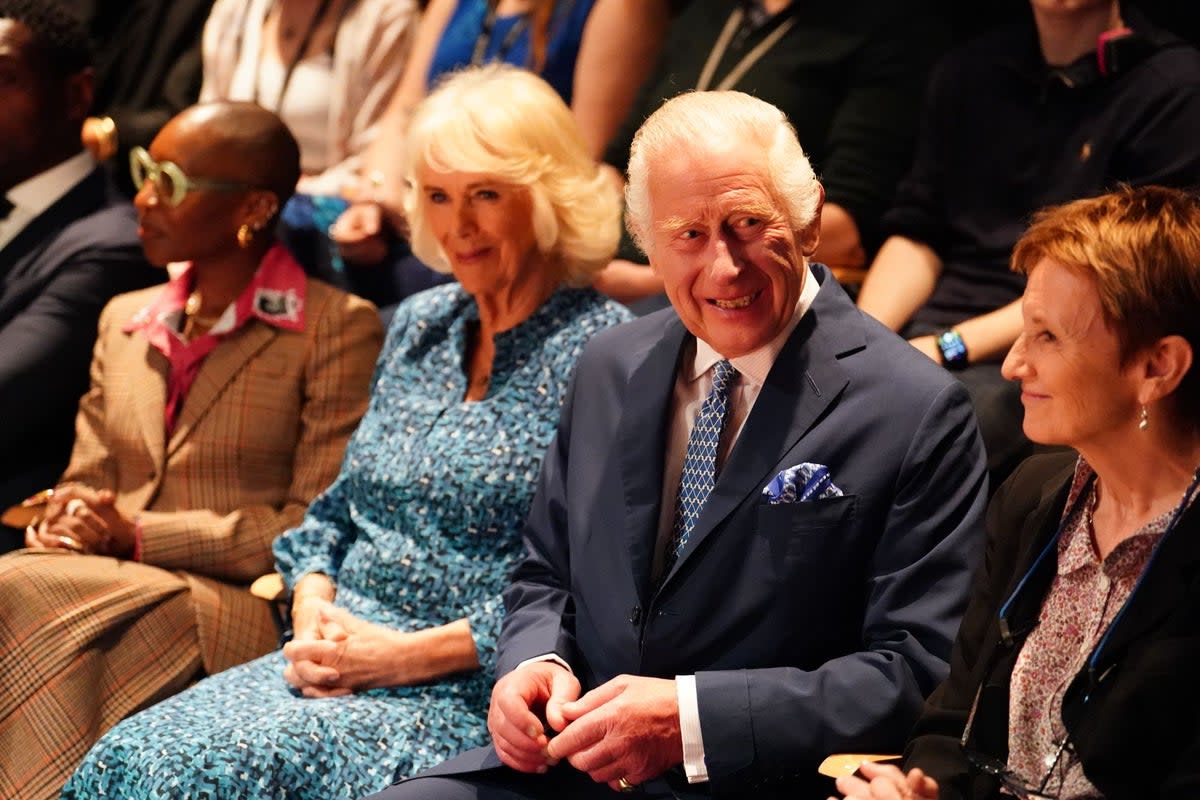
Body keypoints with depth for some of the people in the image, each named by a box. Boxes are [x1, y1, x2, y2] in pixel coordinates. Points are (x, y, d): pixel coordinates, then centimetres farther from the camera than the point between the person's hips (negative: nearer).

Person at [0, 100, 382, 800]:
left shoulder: (337, 328, 0)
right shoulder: (124, 321, 22)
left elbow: (319, 525, -6)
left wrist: (139, 534, -12)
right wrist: (61, 522, -4)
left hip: (242, 612, -5)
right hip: (115, 585, 6)